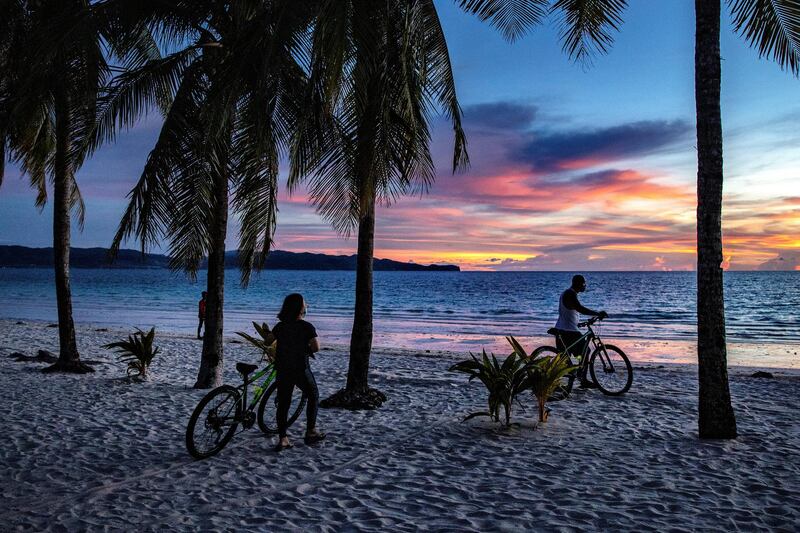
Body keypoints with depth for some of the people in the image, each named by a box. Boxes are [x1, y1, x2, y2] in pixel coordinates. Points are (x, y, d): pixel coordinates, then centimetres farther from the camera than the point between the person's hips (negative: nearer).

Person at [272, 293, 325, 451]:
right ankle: (311, 432, 17)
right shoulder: (306, 327, -11)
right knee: (313, 397, 16)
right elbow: (316, 347, -15)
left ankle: (282, 439, 5)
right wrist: (306, 350, 5)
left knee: (283, 403, 9)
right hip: (301, 370, -4)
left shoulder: (280, 326, 3)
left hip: (282, 370, 4)